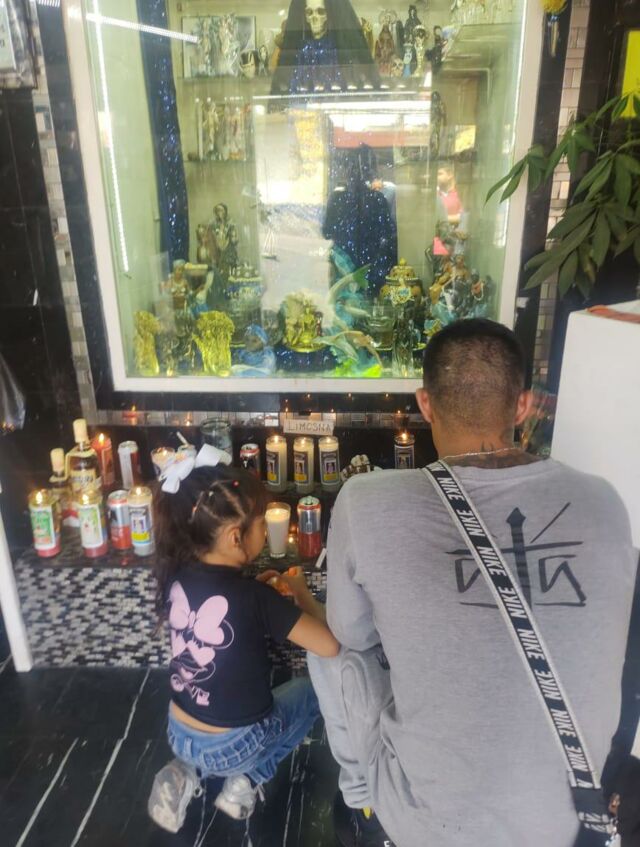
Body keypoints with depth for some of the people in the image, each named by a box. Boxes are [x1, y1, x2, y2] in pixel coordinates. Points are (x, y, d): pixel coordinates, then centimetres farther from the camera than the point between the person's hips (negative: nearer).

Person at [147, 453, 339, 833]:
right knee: (310, 690, 21)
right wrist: (302, 593, -11)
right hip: (231, 747, -4)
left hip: (179, 734, 5)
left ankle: (187, 773, 14)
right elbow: (331, 645, -26)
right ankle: (246, 780, 8)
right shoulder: (255, 599, -29)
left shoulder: (177, 578, -11)